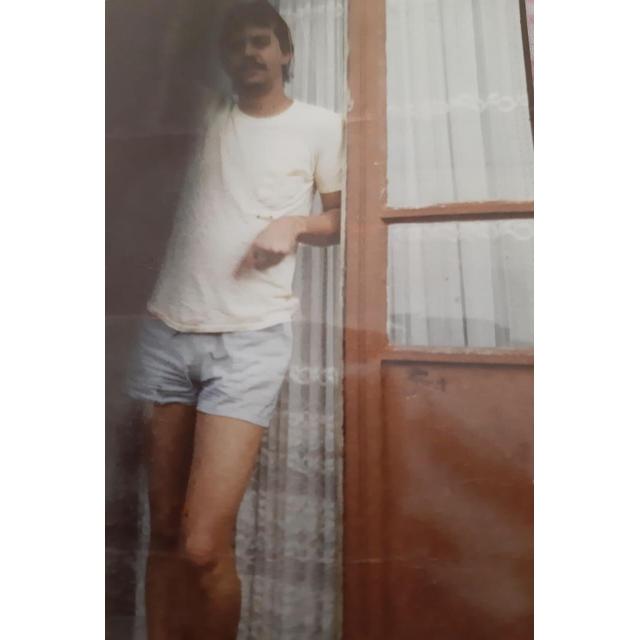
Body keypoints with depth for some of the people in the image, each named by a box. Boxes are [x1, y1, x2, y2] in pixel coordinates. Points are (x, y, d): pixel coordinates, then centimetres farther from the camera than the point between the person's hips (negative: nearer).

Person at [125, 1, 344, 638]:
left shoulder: (320, 124, 10)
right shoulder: (205, 117, 17)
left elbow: (342, 219, 12)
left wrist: (293, 225, -5)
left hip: (251, 337, -3)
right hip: (168, 329, 4)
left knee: (204, 545, -9)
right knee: (163, 529, 9)